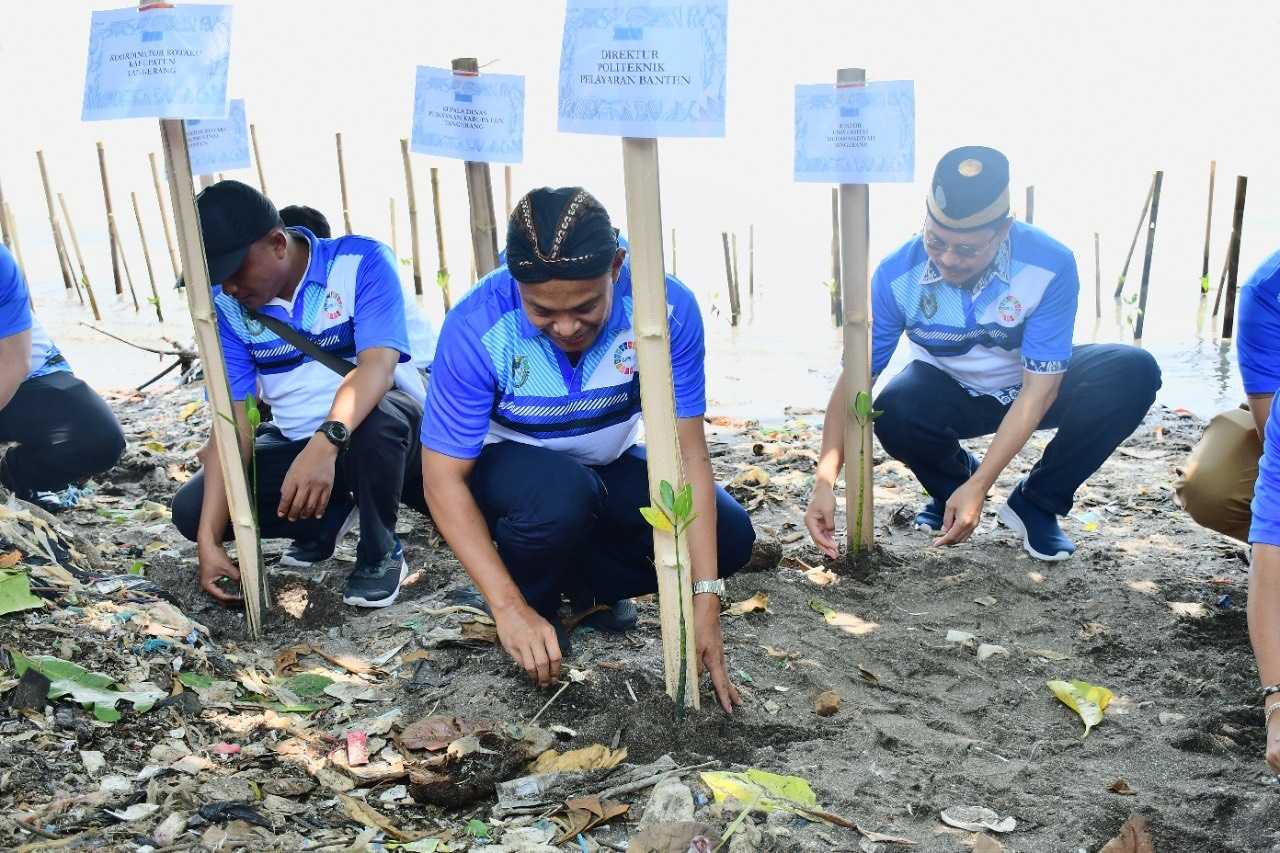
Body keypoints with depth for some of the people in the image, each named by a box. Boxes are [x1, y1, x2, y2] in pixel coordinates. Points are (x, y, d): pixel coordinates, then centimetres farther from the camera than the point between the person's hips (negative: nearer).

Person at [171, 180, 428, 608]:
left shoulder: (361, 261, -17)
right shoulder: (226, 307, -5)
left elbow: (377, 365, -31)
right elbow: (232, 424, -10)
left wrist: (325, 444, -48)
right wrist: (209, 539, -18)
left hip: (388, 427, -4)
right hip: (298, 445, 5)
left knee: (375, 419, -39)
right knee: (190, 508, -11)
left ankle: (381, 552, -12)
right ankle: (335, 511, 9)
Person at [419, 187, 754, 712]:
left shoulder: (667, 307, -26)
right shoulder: (476, 328, -30)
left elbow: (687, 453, -24)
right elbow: (444, 477, -26)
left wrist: (705, 600, -30)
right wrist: (510, 608, -34)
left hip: (610, 467, 3)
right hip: (510, 466, -3)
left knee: (729, 538, -17)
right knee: (561, 493, -37)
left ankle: (586, 581, 7)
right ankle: (537, 598, -4)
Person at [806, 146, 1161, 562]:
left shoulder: (1051, 264, -30)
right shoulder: (897, 274, -26)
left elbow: (1040, 387, -27)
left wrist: (978, 487, -34)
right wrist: (825, 479, -37)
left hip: (1037, 386, 1)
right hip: (951, 394, 0)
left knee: (1133, 373, -26)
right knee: (893, 412, -33)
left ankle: (1036, 504, -7)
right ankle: (951, 484, 4)